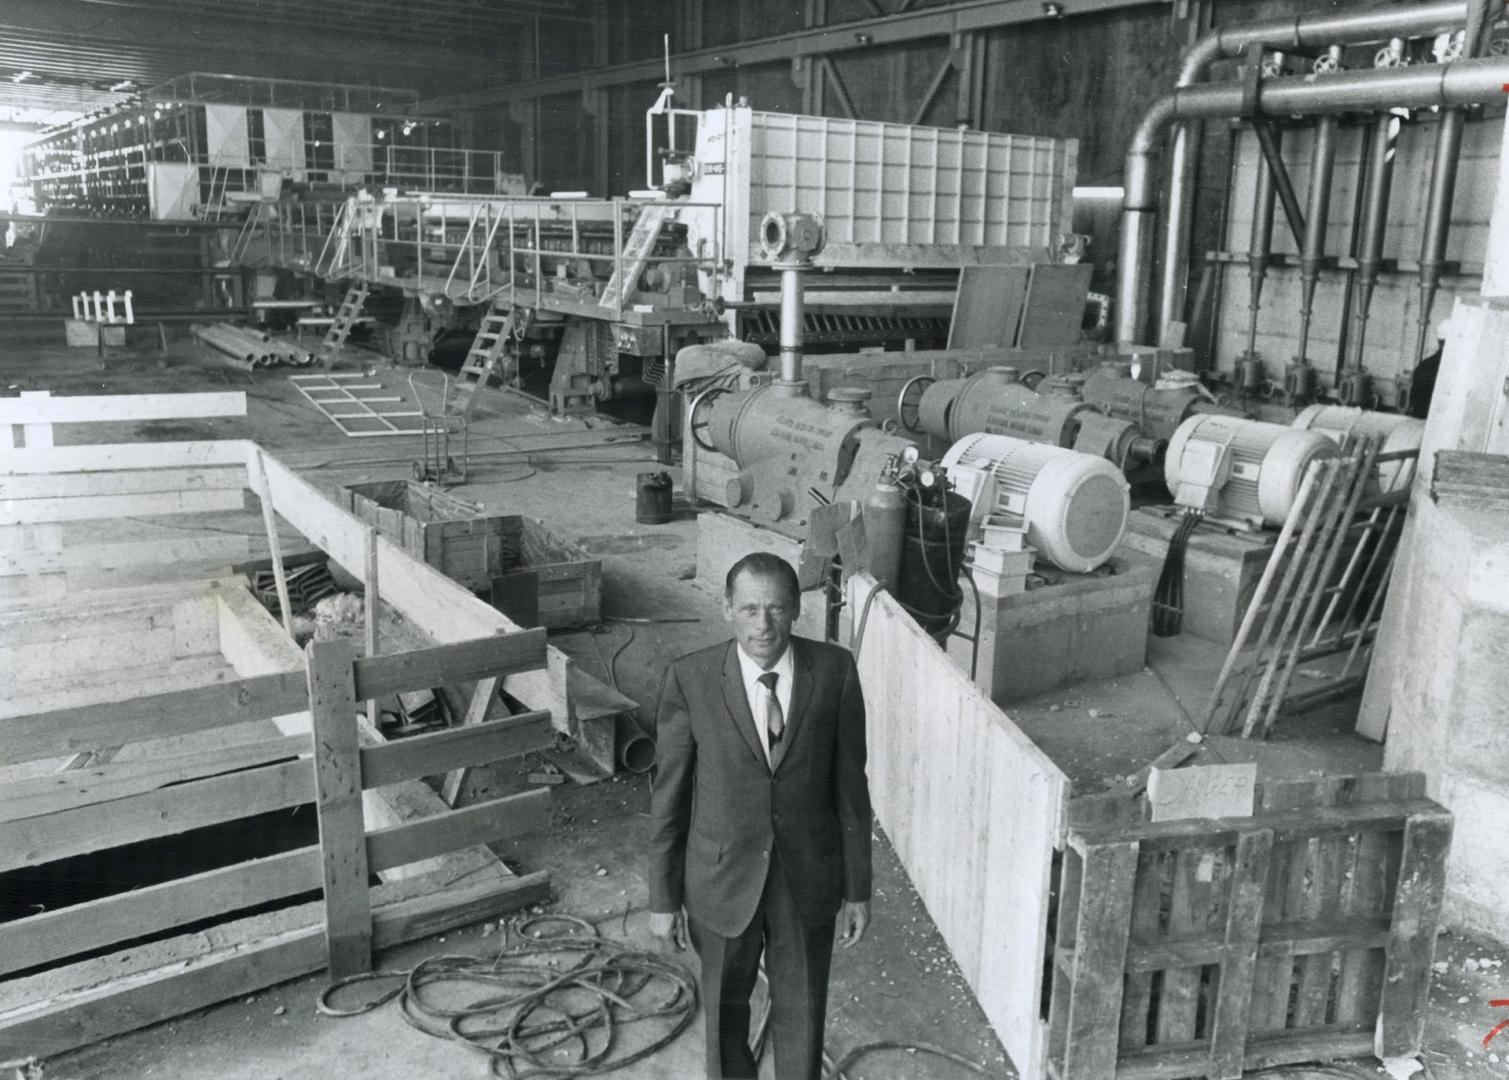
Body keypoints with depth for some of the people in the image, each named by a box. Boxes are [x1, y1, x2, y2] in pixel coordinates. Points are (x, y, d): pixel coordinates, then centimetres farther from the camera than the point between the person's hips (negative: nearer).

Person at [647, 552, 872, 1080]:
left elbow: (850, 784, -4)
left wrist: (857, 888, 0)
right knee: (724, 1010, 20)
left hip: (809, 878, 1)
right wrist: (664, 897, -2)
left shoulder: (835, 672, -13)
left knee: (802, 1016, 18)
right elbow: (668, 795, -7)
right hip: (723, 878, 0)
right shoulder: (689, 679, -16)